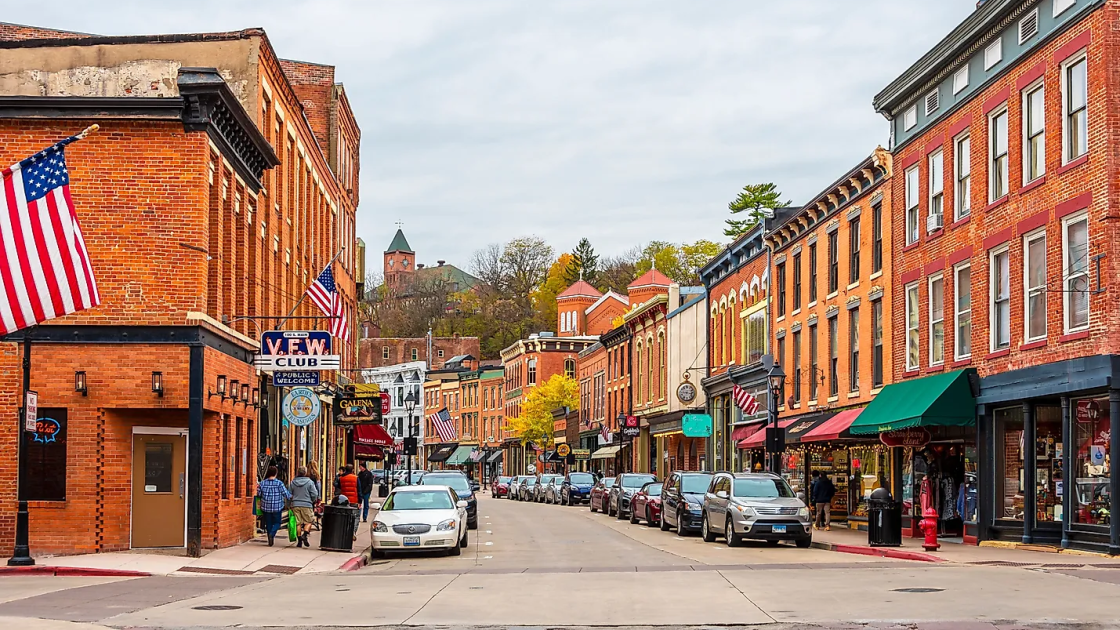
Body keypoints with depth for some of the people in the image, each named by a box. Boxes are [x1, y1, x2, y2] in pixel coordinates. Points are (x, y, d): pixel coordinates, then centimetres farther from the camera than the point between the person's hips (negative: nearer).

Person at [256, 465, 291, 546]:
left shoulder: (262, 483, -4)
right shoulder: (279, 483, -12)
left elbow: (258, 494, 3)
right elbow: (286, 494, -8)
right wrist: (291, 496, 12)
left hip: (266, 507, 2)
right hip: (277, 507, -2)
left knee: (268, 524, 13)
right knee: (277, 522, 10)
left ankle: (270, 541, 13)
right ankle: (272, 533, -17)